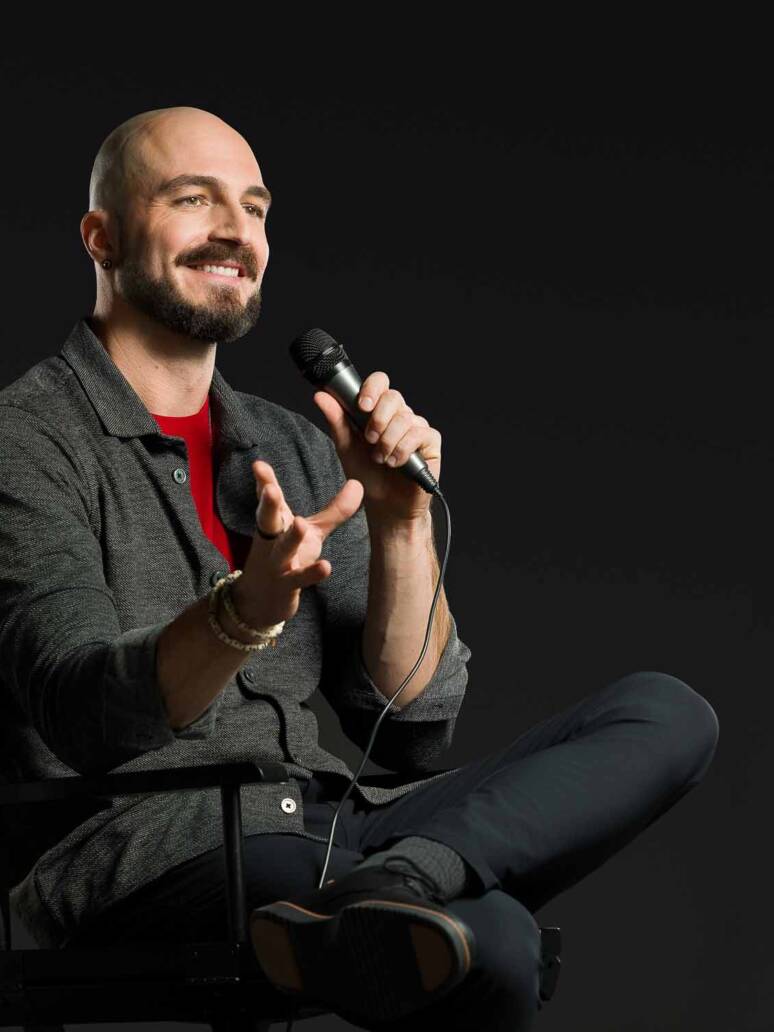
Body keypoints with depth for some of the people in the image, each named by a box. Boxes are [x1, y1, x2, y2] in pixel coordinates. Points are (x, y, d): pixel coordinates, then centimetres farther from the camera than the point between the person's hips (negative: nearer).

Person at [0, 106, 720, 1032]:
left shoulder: (295, 449, 22)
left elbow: (412, 729, 14)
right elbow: (83, 712, -17)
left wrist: (400, 520, -1)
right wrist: (244, 613, -36)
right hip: (138, 862, -9)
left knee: (667, 714, -16)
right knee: (494, 941, -40)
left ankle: (389, 894, -33)